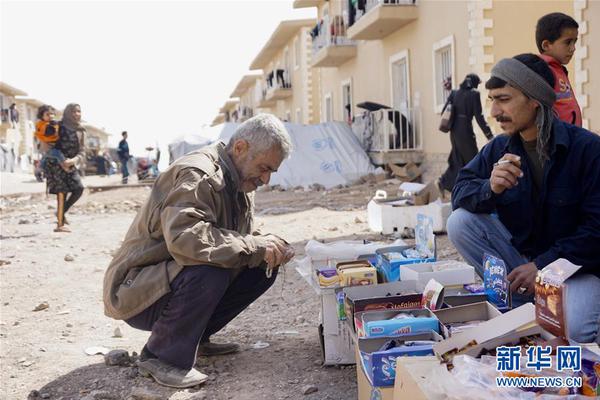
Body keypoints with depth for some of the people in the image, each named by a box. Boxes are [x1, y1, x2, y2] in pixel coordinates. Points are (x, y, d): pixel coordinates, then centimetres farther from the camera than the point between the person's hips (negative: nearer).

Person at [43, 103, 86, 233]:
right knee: (62, 192, -10)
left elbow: (82, 152, 2)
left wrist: (73, 160, -18)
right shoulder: (59, 126, -5)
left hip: (70, 165, 5)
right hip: (56, 163, -5)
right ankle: (60, 225, -6)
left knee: (79, 189, -7)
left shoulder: (80, 131, 8)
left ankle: (62, 212, 14)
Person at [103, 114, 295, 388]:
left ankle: (196, 337, 9)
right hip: (137, 293, -9)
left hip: (184, 280, 9)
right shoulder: (198, 175, -24)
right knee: (209, 272, -36)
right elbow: (183, 237, -40)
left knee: (263, 268, -1)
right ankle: (160, 356, -14)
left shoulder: (240, 183, 7)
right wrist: (255, 246, -34)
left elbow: (240, 237, 12)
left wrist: (268, 248, -10)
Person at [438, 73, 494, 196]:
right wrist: (489, 134, -10)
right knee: (472, 160, 4)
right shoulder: (474, 94, -8)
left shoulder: (455, 93, 9)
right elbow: (478, 116, -12)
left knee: (457, 160, 13)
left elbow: (444, 111, 8)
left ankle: (443, 183, 2)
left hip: (454, 131, 6)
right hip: (466, 131, -6)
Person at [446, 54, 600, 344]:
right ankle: (521, 302, -7)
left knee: (572, 329, -34)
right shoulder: (498, 150, -2)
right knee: (460, 222, -16)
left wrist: (543, 265, -22)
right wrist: (490, 188, -27)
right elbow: (460, 193, -4)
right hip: (520, 257, 5)